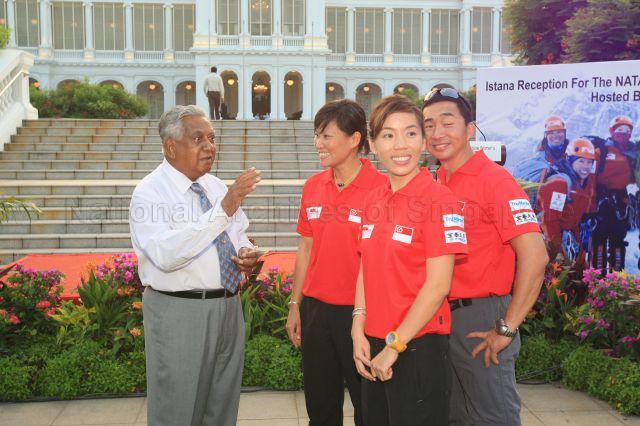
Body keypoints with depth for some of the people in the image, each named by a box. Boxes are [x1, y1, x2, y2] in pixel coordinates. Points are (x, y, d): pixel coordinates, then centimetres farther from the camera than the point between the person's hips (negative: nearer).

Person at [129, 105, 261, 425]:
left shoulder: (217, 186, 8)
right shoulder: (149, 193, -13)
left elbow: (239, 235, 19)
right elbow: (166, 254, -28)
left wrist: (246, 253, -5)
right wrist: (224, 209, -32)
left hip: (229, 308, 7)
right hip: (179, 313, -6)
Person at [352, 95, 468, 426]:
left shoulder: (438, 200, -14)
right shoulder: (374, 200, 6)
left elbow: (437, 286, -16)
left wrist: (394, 346, -13)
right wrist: (359, 331, 1)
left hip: (418, 346, -6)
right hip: (373, 348, 6)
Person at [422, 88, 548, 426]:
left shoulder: (493, 179, -14)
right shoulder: (435, 185, 8)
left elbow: (534, 256, -22)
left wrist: (508, 328, -18)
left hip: (480, 318, -7)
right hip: (440, 317, 7)